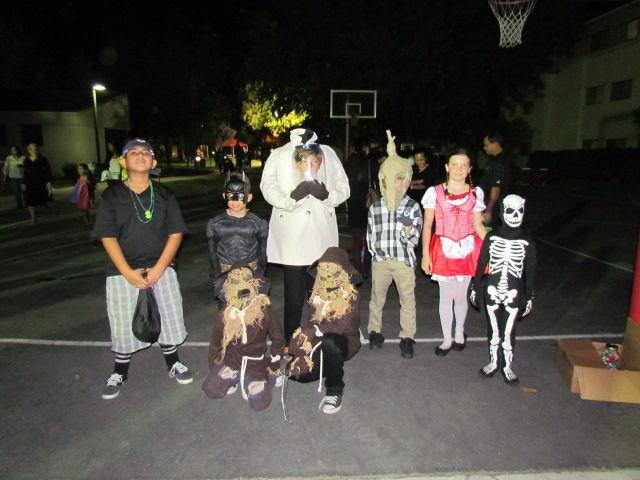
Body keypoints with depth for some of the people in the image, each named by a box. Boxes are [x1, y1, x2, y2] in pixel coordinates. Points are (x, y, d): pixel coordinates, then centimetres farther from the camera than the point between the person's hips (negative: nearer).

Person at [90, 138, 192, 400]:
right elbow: (108, 237, -3)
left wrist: (159, 268, -10)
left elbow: (175, 233, 0)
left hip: (161, 267, 1)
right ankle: (119, 372, 25)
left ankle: (173, 363, 24)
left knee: (170, 316, 2)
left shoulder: (164, 195, 4)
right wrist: (128, 273, -13)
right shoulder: (112, 196, 1)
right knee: (123, 323, 3)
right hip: (123, 271, -1)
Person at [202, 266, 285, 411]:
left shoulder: (263, 312, -14)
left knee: (259, 404, -14)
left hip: (255, 361, -2)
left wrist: (274, 364, 3)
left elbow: (278, 338, -2)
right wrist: (214, 369, 10)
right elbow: (215, 344, 5)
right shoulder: (223, 316, -10)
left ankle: (268, 376, 15)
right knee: (211, 390, -15)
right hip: (232, 360, 2)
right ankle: (234, 378, 14)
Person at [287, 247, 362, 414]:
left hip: (344, 341, -5)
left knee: (329, 342, -40)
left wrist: (315, 330, -33)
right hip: (320, 341, 5)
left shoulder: (351, 296, -15)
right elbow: (314, 320, 4)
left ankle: (334, 391, -16)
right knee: (299, 372, -17)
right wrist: (306, 333, -17)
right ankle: (331, 365, 16)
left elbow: (344, 326, -27)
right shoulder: (319, 293, 1)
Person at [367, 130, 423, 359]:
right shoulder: (375, 207, 3)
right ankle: (375, 331, 34)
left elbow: (414, 239, -7)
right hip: (380, 260, 2)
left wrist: (409, 230, -28)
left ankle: (407, 338, 23)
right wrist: (375, 250, -1)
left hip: (404, 260, -2)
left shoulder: (412, 206, -4)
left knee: (407, 301, 7)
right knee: (377, 298, 16)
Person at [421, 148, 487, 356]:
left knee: (460, 295, 12)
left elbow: (478, 226, 6)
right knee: (446, 296, 7)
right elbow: (427, 226, -3)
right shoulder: (435, 192, -4)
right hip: (443, 249, -1)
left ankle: (459, 332, 38)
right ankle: (447, 338, 26)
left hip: (467, 249, 1)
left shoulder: (475, 193, 3)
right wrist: (425, 254, -8)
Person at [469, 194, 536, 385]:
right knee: (493, 330, 14)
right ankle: (493, 362, 31)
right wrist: (475, 288, 5)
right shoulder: (491, 238, -4)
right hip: (491, 292, 1)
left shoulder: (527, 243, -4)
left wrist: (529, 298, 3)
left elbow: (530, 272, 2)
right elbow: (481, 264, 3)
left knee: (508, 333, 6)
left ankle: (507, 367, 24)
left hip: (513, 296, -1)